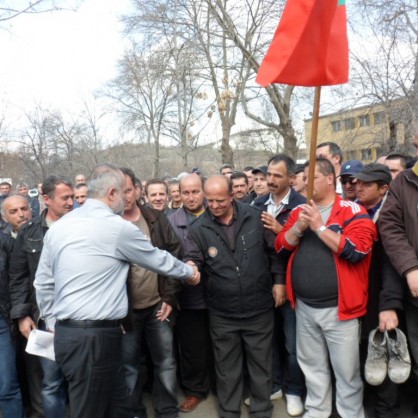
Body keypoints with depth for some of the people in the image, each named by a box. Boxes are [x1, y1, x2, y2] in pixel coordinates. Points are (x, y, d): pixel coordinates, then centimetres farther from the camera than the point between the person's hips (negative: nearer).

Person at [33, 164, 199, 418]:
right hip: (96, 336, -7)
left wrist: (52, 323, 24)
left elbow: (43, 283, 13)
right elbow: (159, 259, 2)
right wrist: (190, 272, 20)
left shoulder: (58, 227, 8)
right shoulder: (118, 227, -11)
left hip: (66, 332, 7)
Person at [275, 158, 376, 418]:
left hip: (338, 307, -5)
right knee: (313, 366, 20)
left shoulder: (352, 211, -7)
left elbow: (357, 250, -20)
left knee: (347, 370, 8)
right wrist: (299, 227, -11)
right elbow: (281, 246, 6)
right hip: (304, 307, 5)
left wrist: (320, 227, -19)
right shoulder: (300, 211, 9)